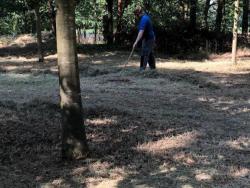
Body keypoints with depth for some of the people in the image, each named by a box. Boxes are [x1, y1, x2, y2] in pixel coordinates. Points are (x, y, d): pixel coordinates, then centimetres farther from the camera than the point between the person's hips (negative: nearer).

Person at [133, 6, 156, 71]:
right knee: (150, 55, 16)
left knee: (144, 55, -11)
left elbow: (141, 32, -33)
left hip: (148, 39, -10)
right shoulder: (146, 17, 10)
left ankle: (142, 69, -12)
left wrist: (136, 42, -38)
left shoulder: (144, 19, -23)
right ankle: (153, 68, 24)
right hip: (151, 38, 10)